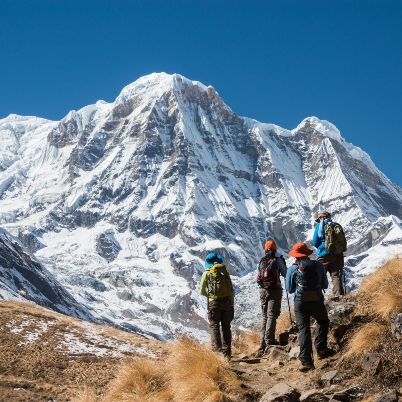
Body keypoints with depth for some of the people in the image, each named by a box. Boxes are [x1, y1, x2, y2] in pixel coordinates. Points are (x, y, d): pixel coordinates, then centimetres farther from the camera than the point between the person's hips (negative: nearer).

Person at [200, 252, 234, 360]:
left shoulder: (207, 273, 4)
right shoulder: (224, 271, 11)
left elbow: (202, 291, 6)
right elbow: (232, 289, 13)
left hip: (214, 302, -3)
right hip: (227, 301, 3)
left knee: (214, 325, 2)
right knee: (226, 326, 10)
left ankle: (217, 348, -15)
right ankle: (227, 352, 10)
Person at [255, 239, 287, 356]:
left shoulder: (261, 262, 7)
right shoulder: (277, 260, -7)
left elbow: (257, 278, 9)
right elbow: (285, 274, -1)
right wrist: (283, 263, 12)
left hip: (263, 290, 5)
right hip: (274, 290, -5)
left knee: (265, 316, 13)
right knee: (272, 315, -5)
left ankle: (263, 342, 12)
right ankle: (269, 339, -14)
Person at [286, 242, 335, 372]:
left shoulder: (292, 269, -4)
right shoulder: (318, 265, 1)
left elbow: (290, 289, 4)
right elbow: (325, 285, 9)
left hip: (301, 303, -1)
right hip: (317, 302, 1)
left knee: (303, 330, 2)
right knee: (323, 322, 27)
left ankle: (306, 361, -2)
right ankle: (321, 349, 18)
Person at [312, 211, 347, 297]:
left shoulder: (320, 226, -2)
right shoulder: (337, 226, 8)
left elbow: (315, 242, 0)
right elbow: (344, 241, 10)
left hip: (324, 255, -4)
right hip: (338, 254, 4)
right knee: (336, 276, 7)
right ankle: (338, 295, 1)